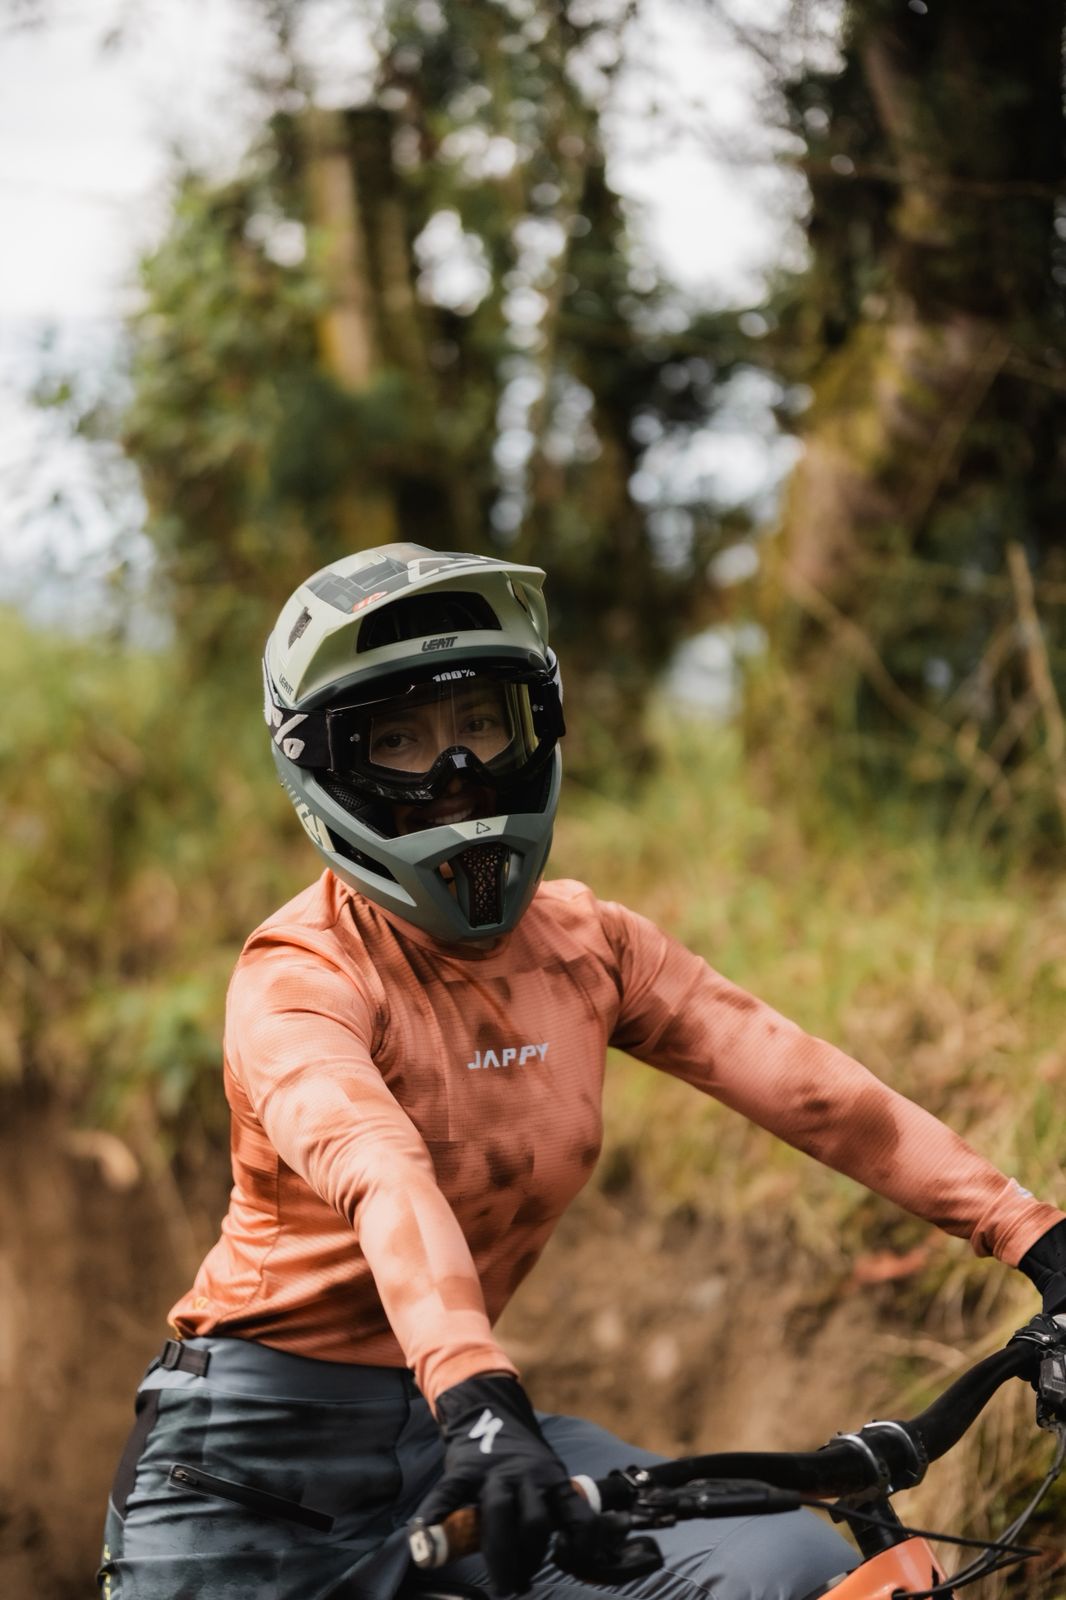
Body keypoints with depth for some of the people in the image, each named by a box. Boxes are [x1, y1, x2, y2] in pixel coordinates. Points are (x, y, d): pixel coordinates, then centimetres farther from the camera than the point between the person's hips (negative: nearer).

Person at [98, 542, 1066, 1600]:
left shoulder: (585, 948, 1)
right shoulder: (300, 977, -15)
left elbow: (815, 1090, -8)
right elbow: (381, 1176, -35)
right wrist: (478, 1396, -52)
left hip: (445, 1428, 5)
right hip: (259, 1454, -4)